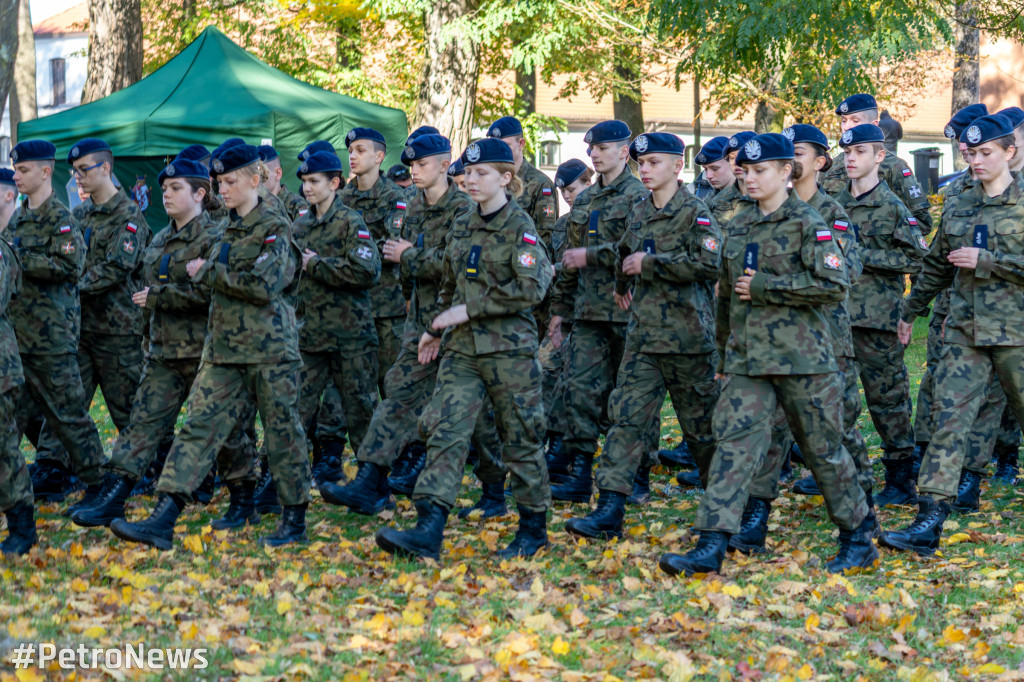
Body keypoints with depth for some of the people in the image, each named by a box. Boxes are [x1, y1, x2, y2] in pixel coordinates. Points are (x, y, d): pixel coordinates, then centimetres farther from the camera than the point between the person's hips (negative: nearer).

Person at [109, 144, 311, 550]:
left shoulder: (273, 229, -8)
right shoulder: (229, 229, 15)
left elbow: (263, 284, -20)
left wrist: (207, 271, -12)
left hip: (269, 347, -7)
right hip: (224, 345, 7)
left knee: (282, 430, 3)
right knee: (200, 424, -2)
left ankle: (295, 519, 16)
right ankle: (163, 520, -8)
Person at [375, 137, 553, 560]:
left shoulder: (520, 227, -8)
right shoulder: (463, 228, 13)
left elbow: (532, 288, -18)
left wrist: (470, 311, -17)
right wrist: (436, 329, 21)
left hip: (509, 349, -6)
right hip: (462, 349, 6)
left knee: (521, 438, 4)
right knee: (445, 431, -7)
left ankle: (534, 528, 20)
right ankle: (428, 530, -13)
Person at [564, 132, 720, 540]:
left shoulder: (694, 213, -9)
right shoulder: (639, 213, 12)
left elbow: (708, 263, -24)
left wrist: (649, 263, -18)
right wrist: (621, 286, 36)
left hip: (687, 336, -6)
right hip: (643, 334, 6)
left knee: (701, 425, 6)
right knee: (627, 418, -4)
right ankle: (610, 509, -8)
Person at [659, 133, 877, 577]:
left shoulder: (807, 224, -6)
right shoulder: (738, 228, 13)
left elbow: (835, 285, -16)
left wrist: (764, 287, -15)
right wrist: (724, 354, 24)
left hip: (801, 357, -5)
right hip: (748, 358, 5)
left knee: (823, 448, 5)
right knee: (733, 444, -6)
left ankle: (858, 541, 21)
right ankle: (711, 548, -10)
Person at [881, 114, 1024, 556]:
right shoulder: (960, 206, 12)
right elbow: (937, 266, 23)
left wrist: (985, 261, -15)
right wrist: (910, 312, 28)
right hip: (965, 331, 4)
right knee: (949, 420, -7)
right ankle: (929, 522, -11)